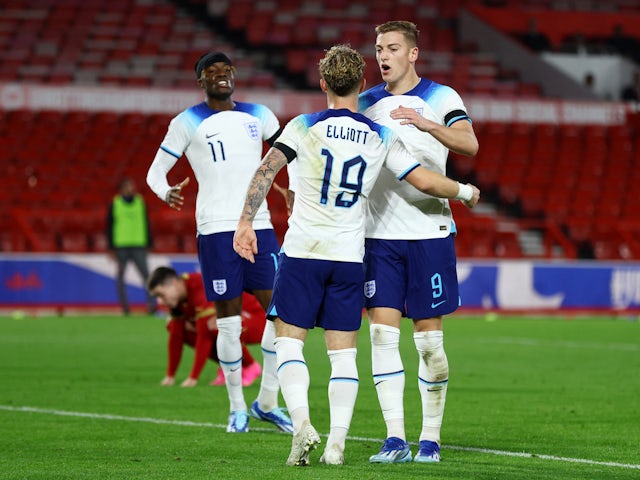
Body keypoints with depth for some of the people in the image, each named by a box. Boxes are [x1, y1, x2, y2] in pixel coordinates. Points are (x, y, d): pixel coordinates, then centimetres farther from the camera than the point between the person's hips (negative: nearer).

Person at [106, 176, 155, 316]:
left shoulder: (140, 202, 10)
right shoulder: (115, 204, 3)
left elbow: (146, 223, 14)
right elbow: (109, 225, 5)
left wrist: (149, 243, 10)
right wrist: (111, 247, 0)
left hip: (139, 245, 1)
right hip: (121, 245, -1)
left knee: (145, 273, -10)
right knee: (121, 275, 2)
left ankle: (151, 304, -14)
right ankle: (124, 305, 9)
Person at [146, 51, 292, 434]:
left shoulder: (258, 116, 15)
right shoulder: (188, 123, 4)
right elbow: (156, 171, 4)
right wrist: (165, 192, -18)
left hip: (259, 225, 4)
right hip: (216, 229, -4)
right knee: (229, 322, -3)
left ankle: (267, 402, 10)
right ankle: (237, 408, 11)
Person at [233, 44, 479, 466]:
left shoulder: (304, 126, -2)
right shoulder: (382, 138, 3)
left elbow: (266, 170, -14)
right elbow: (425, 181, 1)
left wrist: (246, 222, -15)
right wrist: (465, 191, 19)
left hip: (302, 253, -2)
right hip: (350, 257, 2)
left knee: (288, 341, 5)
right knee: (343, 353, 6)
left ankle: (302, 423, -15)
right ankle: (336, 443, -1)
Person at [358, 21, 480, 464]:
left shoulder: (441, 98, -1)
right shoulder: (365, 104, 11)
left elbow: (469, 145, -19)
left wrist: (426, 124, -36)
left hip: (429, 232, -3)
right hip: (379, 233, 3)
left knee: (429, 338, 0)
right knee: (382, 332, -5)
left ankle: (431, 438, 9)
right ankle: (395, 439, -4)